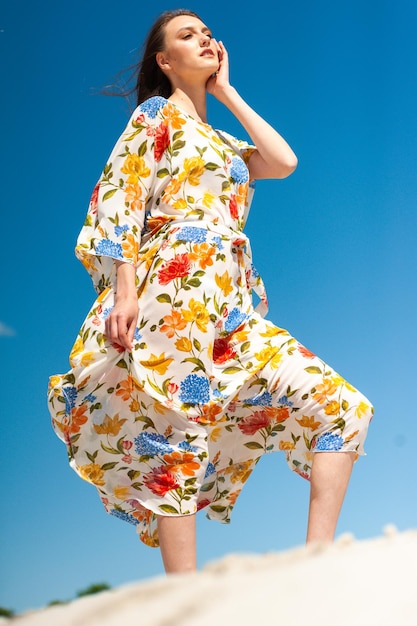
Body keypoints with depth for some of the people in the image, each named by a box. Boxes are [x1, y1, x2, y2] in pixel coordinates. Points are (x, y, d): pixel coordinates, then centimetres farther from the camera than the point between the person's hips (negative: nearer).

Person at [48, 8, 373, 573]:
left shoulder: (221, 141, 30)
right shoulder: (157, 114, 10)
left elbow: (284, 163, 13)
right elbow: (118, 202, -3)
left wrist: (227, 92, 22)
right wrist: (125, 289, -17)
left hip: (232, 303, 8)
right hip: (177, 284, -7)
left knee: (340, 405, -3)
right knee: (178, 432, -14)